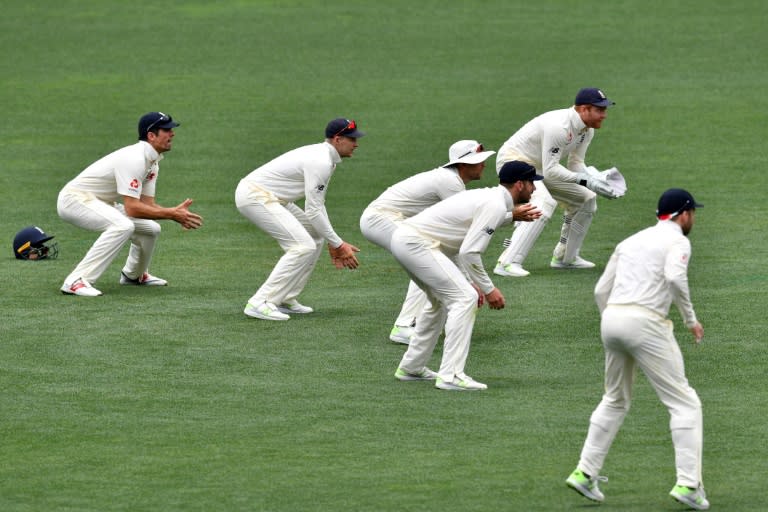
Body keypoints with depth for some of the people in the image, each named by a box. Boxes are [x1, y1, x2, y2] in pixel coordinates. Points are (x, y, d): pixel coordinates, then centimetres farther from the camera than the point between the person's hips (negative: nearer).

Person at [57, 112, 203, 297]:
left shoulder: (152, 161, 5)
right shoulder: (135, 159, -27)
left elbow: (147, 204, 3)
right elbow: (132, 208, -31)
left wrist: (175, 212, -14)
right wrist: (171, 214, -28)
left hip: (101, 204, 10)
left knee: (150, 229, 9)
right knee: (123, 226, -34)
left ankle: (134, 275, 36)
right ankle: (76, 281, -36)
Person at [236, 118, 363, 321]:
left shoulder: (326, 158, 13)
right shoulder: (321, 162, -20)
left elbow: (317, 204, 20)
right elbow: (313, 211, -21)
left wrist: (333, 243, 15)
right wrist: (338, 244, -14)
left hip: (270, 198, 11)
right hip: (255, 196, -11)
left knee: (314, 238, 13)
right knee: (303, 246, -18)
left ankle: (285, 299, 13)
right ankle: (261, 303, -20)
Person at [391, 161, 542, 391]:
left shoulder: (485, 197, 19)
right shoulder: (496, 206, -12)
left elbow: (459, 247, 22)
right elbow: (469, 252, -19)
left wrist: (471, 282, 16)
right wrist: (488, 289, -10)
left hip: (403, 238, 11)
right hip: (416, 243, -11)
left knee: (441, 299, 26)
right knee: (464, 298, -12)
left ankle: (411, 368, 31)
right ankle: (451, 376, -18)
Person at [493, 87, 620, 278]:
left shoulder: (587, 129, -1)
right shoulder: (559, 126, -31)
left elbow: (576, 164, 5)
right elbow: (550, 171, -31)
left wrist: (595, 181, -14)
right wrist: (585, 181, -33)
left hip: (539, 168, 10)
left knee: (586, 198, 10)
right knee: (544, 203, -33)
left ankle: (565, 257, 23)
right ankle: (508, 263, -38)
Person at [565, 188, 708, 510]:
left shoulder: (631, 241, 23)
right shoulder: (677, 240, 2)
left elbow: (601, 290, 21)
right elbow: (675, 277, -19)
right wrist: (690, 319, -9)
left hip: (611, 318, 7)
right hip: (645, 323, -7)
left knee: (615, 401, 26)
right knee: (684, 403, -1)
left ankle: (585, 473, 22)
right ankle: (688, 484, -11)